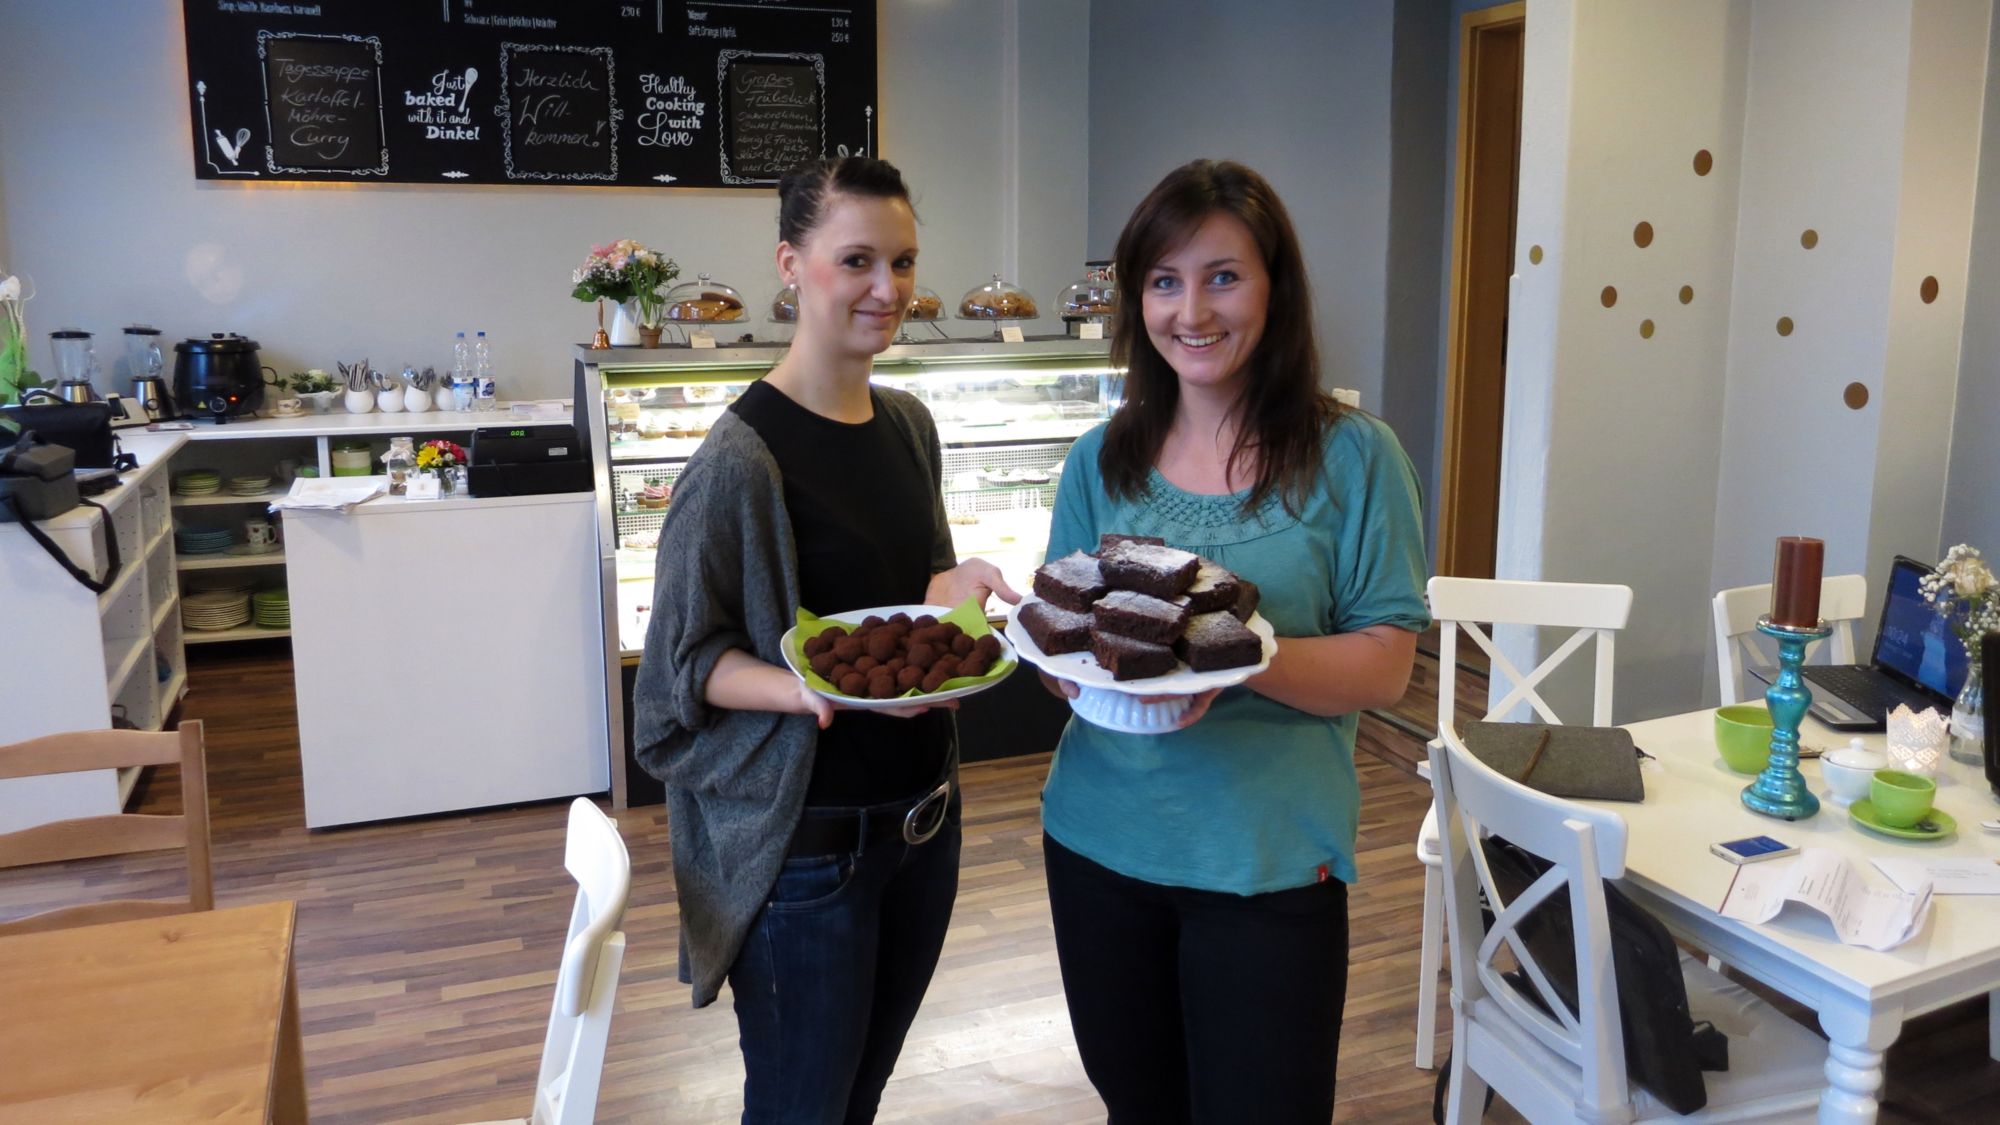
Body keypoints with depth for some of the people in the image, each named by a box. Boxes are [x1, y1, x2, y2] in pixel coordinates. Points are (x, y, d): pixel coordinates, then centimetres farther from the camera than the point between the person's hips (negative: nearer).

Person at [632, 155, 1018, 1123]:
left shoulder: (908, 424, 4)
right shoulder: (741, 458, -19)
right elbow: (690, 659, -13)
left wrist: (957, 583, -6)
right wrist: (810, 691, -30)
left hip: (922, 813, 7)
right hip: (803, 837, -6)